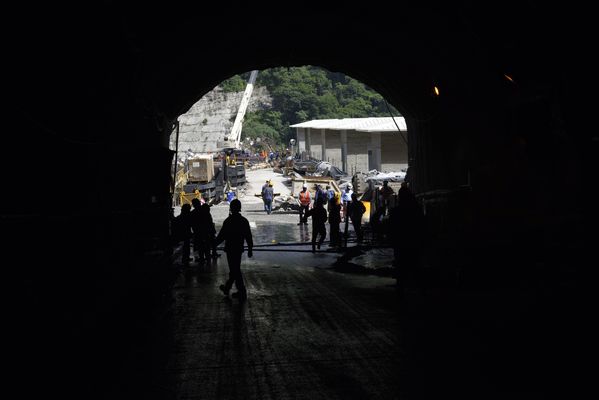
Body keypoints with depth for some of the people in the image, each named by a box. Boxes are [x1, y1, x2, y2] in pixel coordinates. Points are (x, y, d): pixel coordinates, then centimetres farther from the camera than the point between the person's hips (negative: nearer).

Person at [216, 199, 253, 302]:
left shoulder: (228, 221, -17)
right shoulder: (244, 221, 0)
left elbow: (221, 236, -13)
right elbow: (248, 236, 4)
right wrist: (250, 249, 14)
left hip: (230, 249, -6)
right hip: (239, 248, 6)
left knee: (235, 271, 0)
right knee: (235, 269, 18)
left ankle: (242, 293, 0)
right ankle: (227, 288, 35)